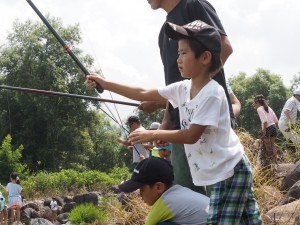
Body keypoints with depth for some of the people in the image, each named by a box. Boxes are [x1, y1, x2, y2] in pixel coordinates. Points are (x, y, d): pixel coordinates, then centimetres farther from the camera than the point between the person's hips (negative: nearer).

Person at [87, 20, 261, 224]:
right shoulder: (183, 88, 5)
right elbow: (144, 94, 11)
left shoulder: (212, 93, -20)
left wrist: (152, 135, -17)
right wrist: (105, 84, 9)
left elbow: (192, 135, -22)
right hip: (215, 173, 8)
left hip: (230, 171, -8)